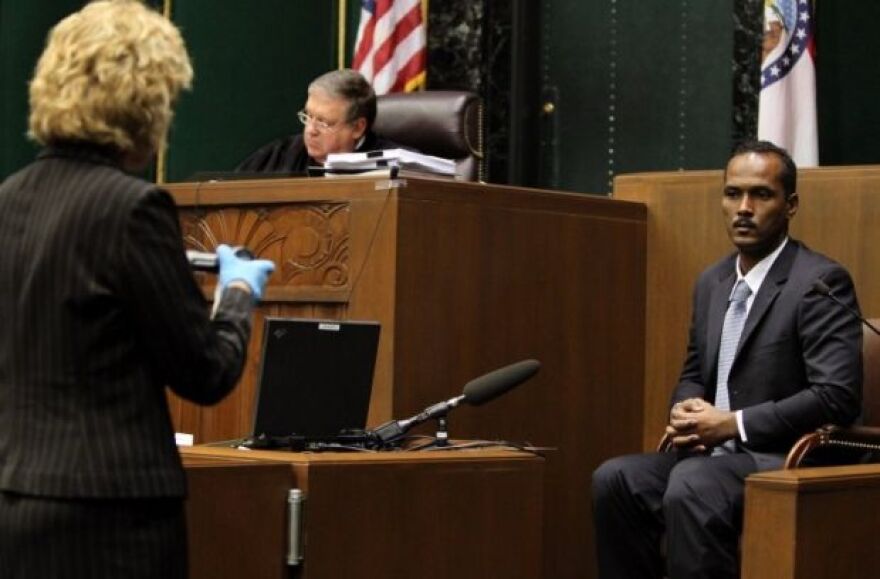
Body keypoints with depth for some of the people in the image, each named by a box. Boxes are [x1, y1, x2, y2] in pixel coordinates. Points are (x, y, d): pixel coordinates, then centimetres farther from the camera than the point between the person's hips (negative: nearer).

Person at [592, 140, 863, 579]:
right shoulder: (712, 282, 16)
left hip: (784, 461, -7)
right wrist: (683, 411, 0)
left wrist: (734, 424, -17)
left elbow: (837, 396, -17)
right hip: (711, 453, 7)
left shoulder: (820, 281, -8)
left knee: (690, 489, -34)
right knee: (614, 479, -18)